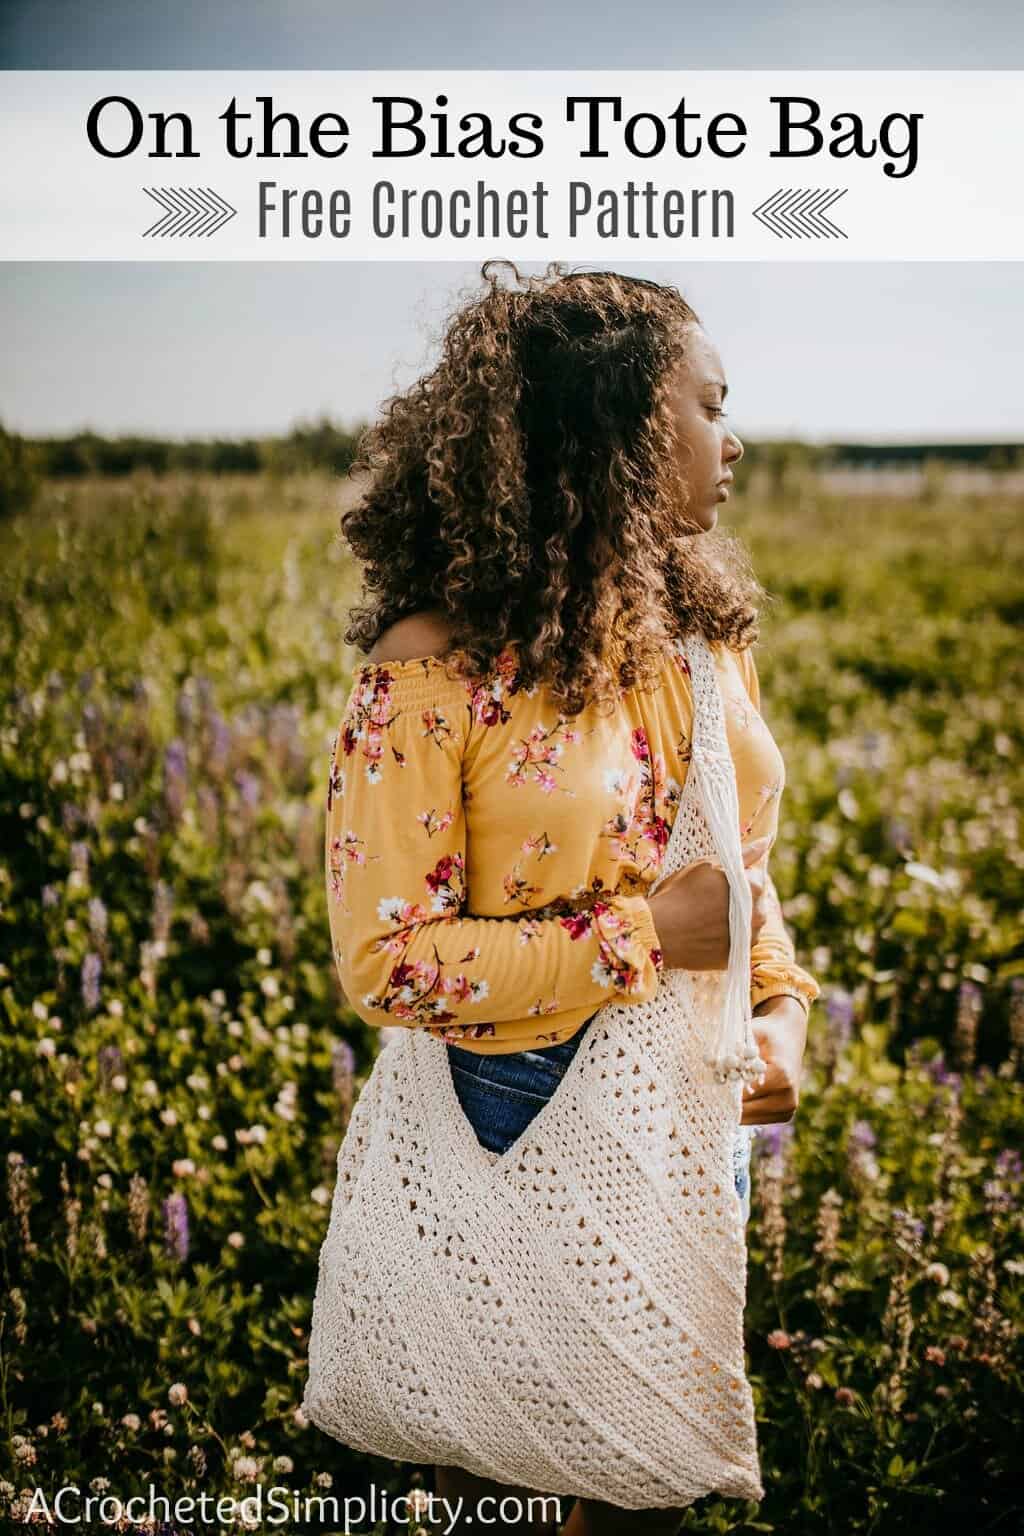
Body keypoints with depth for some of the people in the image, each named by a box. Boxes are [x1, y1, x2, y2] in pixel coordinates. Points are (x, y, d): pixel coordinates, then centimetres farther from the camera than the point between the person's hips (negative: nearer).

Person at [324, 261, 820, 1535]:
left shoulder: (706, 626, 0)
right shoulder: (432, 667, -21)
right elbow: (384, 963, -20)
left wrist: (783, 1008, -6)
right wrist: (639, 938, -21)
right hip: (518, 1132, -6)